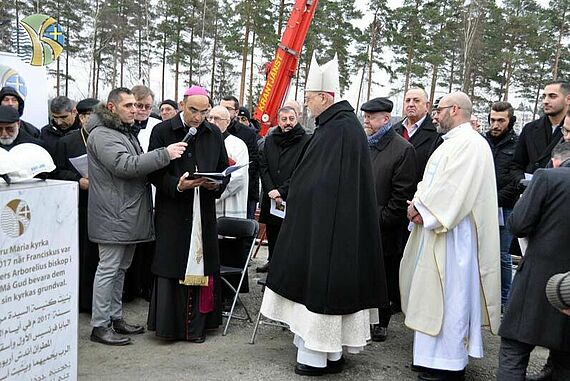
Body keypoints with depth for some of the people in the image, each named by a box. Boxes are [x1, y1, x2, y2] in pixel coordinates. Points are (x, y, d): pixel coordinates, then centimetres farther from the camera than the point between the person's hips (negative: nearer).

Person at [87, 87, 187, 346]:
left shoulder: (126, 132, 20)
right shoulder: (102, 134, -13)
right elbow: (124, 165, -25)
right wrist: (165, 154, -26)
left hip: (129, 215, 10)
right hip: (113, 215, -10)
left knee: (120, 269, 16)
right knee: (108, 269, -4)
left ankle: (115, 318, 27)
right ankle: (100, 326, 5)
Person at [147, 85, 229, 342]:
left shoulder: (214, 134, 9)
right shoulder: (162, 132, -2)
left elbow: (224, 168, 13)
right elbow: (154, 172, -5)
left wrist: (217, 184, -9)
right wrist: (177, 185, -22)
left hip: (204, 212, 4)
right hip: (172, 212, -3)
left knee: (201, 265, 6)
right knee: (172, 267, -1)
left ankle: (196, 325, 16)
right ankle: (169, 324, 12)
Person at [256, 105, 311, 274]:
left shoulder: (306, 141, -7)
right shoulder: (269, 140, 9)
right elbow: (263, 167, 4)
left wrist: (281, 191, -15)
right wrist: (271, 192, -8)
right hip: (271, 198, 5)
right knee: (271, 232, 17)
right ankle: (272, 261, 35)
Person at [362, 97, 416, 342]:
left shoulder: (403, 149, -7)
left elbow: (402, 195, -11)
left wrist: (380, 219, -11)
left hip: (385, 229, -4)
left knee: (385, 278, 9)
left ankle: (381, 322, 24)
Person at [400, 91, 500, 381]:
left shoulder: (470, 143, -14)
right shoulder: (451, 143, 18)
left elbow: (453, 190, -22)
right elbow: (430, 182, 16)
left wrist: (423, 210, -14)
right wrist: (418, 204, -1)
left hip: (452, 235, -10)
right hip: (435, 229, 10)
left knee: (449, 296, -4)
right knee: (434, 294, 13)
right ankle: (435, 354, 24)